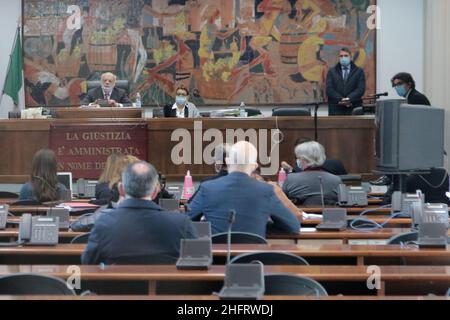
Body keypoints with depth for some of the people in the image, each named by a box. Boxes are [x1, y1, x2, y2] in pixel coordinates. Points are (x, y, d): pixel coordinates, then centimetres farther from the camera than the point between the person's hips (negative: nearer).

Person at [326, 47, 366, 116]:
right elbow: (329, 89, 2)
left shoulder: (359, 71, 11)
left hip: (354, 109, 0)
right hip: (336, 109, 0)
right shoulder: (332, 72, 13)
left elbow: (361, 89, 0)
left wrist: (349, 99, -15)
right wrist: (340, 99, -13)